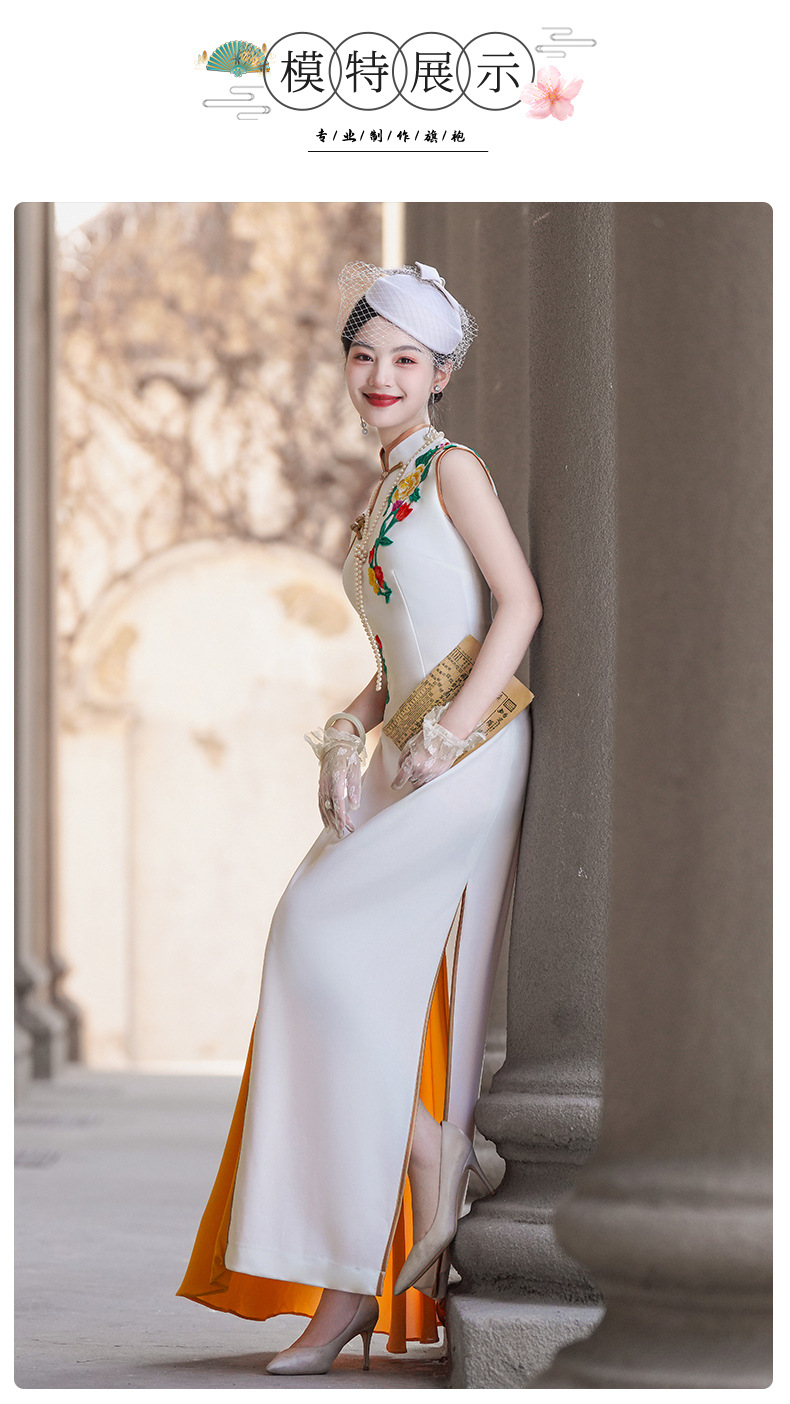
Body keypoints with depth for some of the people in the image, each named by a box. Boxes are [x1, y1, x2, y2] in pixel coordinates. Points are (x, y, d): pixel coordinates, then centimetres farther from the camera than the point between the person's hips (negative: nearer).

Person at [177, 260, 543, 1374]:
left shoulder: (452, 469, -2)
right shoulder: (380, 498, 21)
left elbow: (520, 602, -11)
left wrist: (452, 733, -17)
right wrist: (354, 735, 7)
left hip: (473, 751, -8)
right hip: (407, 761, 8)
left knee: (322, 924, -19)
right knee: (378, 995, 0)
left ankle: (438, 1170, -10)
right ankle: (350, 1293, -1)